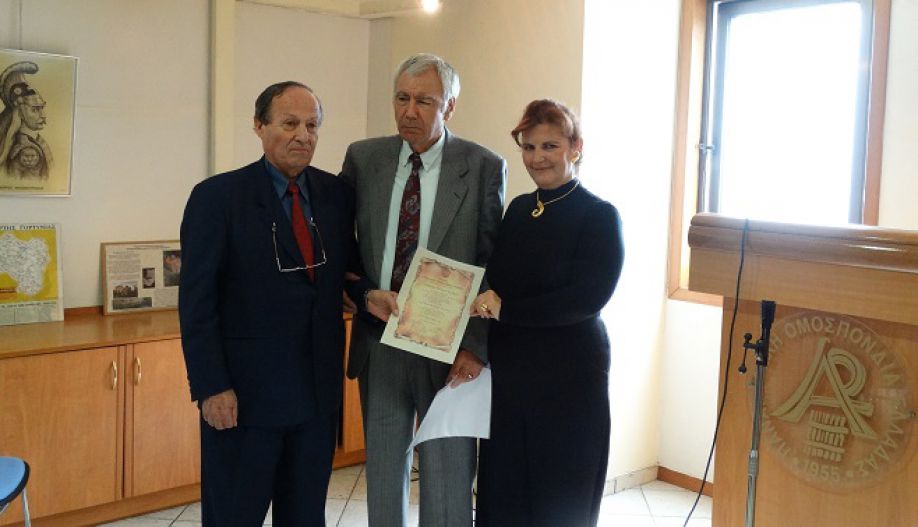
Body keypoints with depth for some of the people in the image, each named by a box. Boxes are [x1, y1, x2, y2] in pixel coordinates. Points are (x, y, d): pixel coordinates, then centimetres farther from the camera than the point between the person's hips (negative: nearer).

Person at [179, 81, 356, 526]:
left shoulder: (336, 193, 5)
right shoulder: (217, 197, -7)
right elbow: (196, 302, -10)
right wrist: (211, 388, -14)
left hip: (318, 390, 4)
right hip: (244, 392, -4)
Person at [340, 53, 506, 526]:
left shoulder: (484, 167, -5)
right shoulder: (362, 159, 4)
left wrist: (476, 347, -13)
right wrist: (366, 294, -10)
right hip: (379, 342, 3)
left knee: (449, 483, 7)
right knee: (383, 474, 16)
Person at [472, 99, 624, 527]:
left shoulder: (599, 215, -9)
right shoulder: (518, 209, 10)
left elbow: (587, 298, -18)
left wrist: (504, 308, -18)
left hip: (568, 378, -5)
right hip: (508, 372, 6)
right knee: (502, 489, 12)